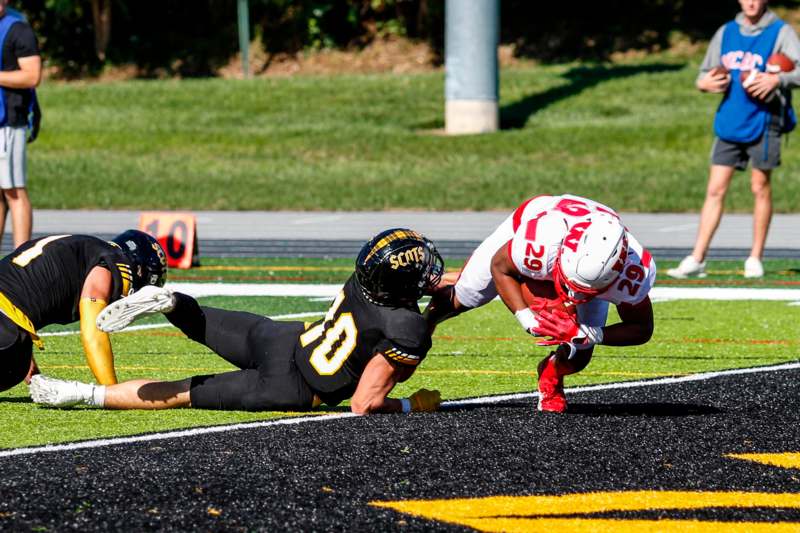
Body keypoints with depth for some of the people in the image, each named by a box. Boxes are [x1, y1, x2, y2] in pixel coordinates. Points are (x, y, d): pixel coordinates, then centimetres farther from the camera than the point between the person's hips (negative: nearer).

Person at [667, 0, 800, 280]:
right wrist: (704, 83, -3)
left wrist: (777, 79, -31)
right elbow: (705, 73, 20)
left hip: (763, 121, -4)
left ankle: (755, 259, 12)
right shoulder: (726, 33, 12)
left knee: (760, 188, 2)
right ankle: (696, 259, 0)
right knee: (715, 190, 0)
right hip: (729, 122, 4)